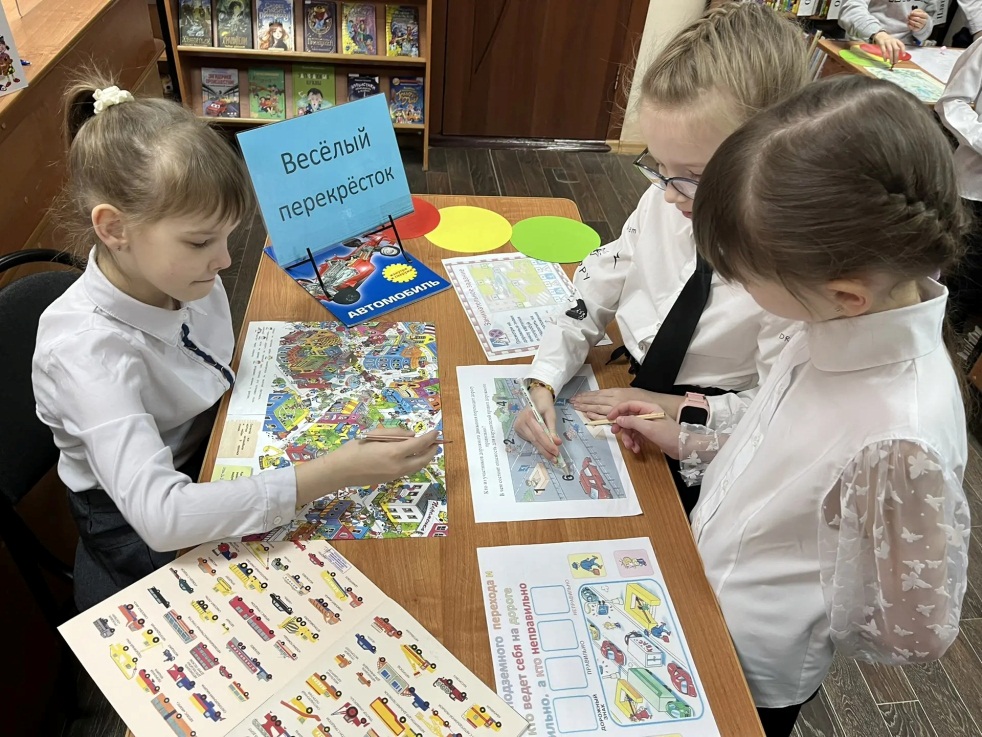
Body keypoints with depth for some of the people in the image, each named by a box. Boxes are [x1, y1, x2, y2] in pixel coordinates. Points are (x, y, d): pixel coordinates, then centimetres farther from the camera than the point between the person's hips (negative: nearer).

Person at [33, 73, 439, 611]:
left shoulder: (185, 277, -13)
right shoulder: (87, 349, -33)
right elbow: (159, 515, -41)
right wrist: (330, 474, -45)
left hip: (211, 466, 6)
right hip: (141, 539, -5)